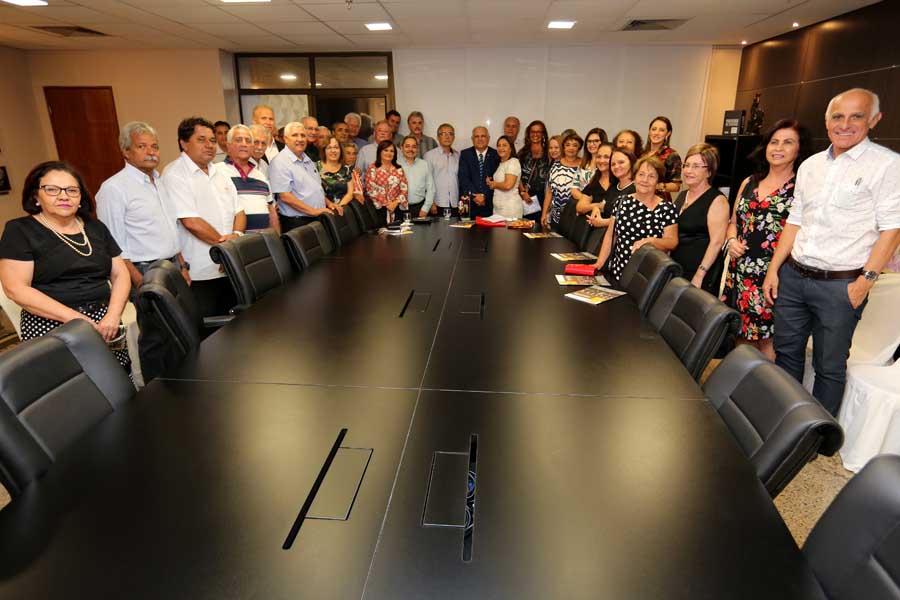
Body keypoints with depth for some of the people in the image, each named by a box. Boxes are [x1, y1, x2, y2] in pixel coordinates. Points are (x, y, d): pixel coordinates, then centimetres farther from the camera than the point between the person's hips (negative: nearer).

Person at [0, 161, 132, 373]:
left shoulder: (96, 228, 15)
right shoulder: (20, 230, 2)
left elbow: (121, 274, 10)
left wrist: (113, 315, -8)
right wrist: (76, 318, -16)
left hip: (104, 323, 3)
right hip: (51, 328, -3)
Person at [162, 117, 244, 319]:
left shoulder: (218, 173, 14)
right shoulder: (175, 175, -9)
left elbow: (239, 211, 13)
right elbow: (192, 222, -18)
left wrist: (237, 234, -8)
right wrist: (225, 243, -9)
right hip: (199, 274, -7)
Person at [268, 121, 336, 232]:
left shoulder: (307, 160, 16)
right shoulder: (280, 162, -11)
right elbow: (285, 196, -19)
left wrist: (328, 202, 11)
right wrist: (313, 211, -18)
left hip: (317, 219, 8)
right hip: (296, 222, -8)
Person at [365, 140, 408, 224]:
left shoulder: (399, 170, 13)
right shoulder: (372, 168, 4)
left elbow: (404, 189, 7)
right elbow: (370, 189, -4)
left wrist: (396, 202, -9)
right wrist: (386, 203, -9)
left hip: (397, 207, 3)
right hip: (378, 208, -2)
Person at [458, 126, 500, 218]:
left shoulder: (496, 155, 7)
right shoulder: (465, 154, 7)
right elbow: (463, 178, -3)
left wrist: (485, 196, -12)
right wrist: (475, 195, -14)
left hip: (489, 203, 0)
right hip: (469, 202, 0)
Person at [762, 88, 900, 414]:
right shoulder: (810, 165, 11)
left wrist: (865, 281, -16)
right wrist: (773, 269, 9)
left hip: (840, 285, -5)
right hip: (792, 276, 6)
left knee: (829, 367, 5)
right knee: (786, 352, 15)